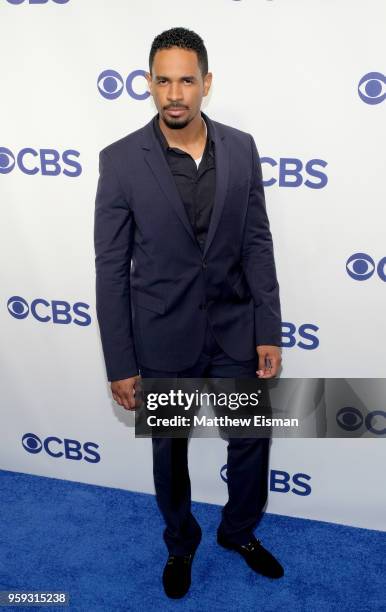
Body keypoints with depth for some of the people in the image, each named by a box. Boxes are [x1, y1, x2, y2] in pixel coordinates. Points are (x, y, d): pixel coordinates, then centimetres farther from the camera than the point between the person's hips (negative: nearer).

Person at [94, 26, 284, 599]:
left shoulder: (241, 148, -3)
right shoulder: (121, 160, -12)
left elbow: (257, 244, 2)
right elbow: (111, 268, -9)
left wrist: (269, 331, -1)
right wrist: (120, 363, -9)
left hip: (235, 329, 3)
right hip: (163, 337, -2)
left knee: (252, 440, 16)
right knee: (170, 451, 17)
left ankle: (239, 530, 46)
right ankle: (181, 541, 45)